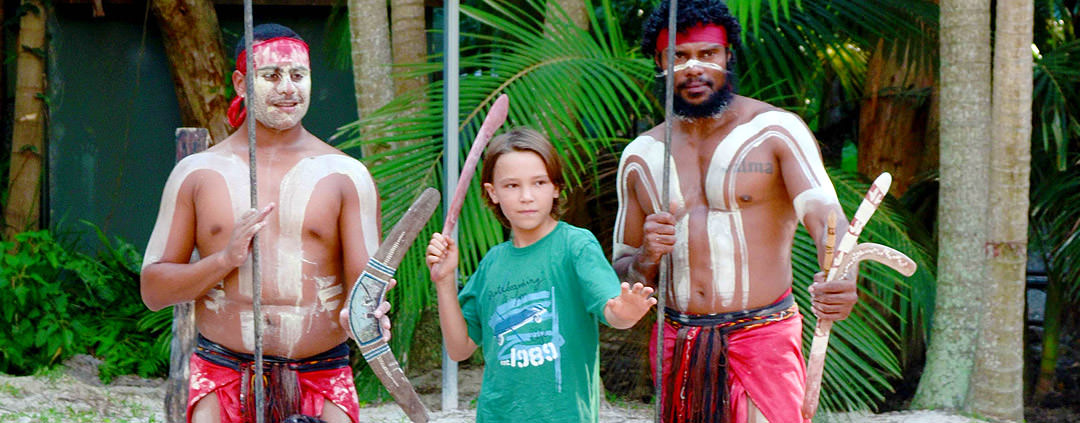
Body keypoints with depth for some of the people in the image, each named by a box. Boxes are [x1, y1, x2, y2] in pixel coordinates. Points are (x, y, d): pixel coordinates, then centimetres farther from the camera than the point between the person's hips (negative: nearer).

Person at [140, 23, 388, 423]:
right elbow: (153, 291, 6)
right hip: (221, 375, 0)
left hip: (322, 383, 0)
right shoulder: (197, 173, 7)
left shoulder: (346, 175, 4)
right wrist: (225, 259, -11)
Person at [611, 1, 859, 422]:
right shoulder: (641, 156, 10)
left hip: (762, 340, -4)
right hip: (677, 347, 4)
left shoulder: (776, 131, -4)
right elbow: (622, 274, 15)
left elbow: (825, 215, -20)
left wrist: (839, 280, -42)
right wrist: (647, 257, -10)